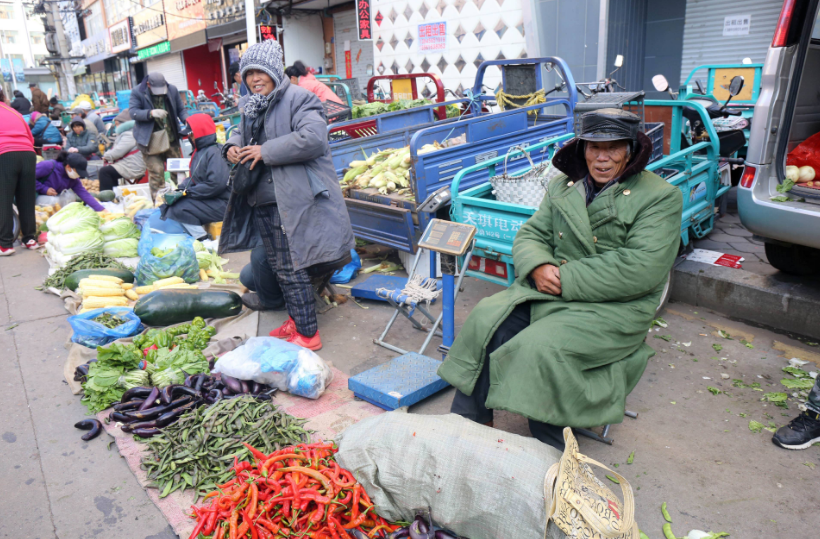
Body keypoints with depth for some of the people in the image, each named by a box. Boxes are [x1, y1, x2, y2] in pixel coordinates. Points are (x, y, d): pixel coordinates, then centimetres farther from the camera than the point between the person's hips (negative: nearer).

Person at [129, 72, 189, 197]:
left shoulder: (172, 90, 2)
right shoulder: (137, 92, -7)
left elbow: (181, 110, 11)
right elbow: (133, 112, -16)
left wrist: (187, 120, -11)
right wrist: (150, 113, -34)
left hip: (171, 138, 4)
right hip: (149, 140, -4)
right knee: (156, 171, -9)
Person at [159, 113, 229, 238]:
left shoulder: (214, 152, -19)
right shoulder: (199, 152, 12)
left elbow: (216, 184, -28)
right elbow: (194, 178, 19)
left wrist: (187, 192, -17)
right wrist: (181, 188, -2)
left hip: (221, 203, -10)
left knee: (179, 209, -20)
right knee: (168, 205, 4)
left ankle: (202, 239, -13)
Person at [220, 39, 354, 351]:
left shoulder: (297, 99, -11)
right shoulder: (251, 106, 15)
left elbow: (313, 138, -26)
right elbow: (242, 132, 32)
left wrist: (266, 152, -21)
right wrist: (233, 147, 7)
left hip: (290, 201, -9)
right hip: (261, 202, 9)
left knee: (292, 269, -6)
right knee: (277, 266, 17)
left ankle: (308, 334, 7)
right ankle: (295, 320, 33)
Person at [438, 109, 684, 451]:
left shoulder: (661, 197, -3)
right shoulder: (562, 187, 14)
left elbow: (642, 268, -15)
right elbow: (531, 234, 12)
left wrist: (566, 279, -18)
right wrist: (538, 267, -13)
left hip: (614, 308, -5)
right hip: (548, 291, 6)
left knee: (540, 347, -29)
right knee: (485, 319, -18)